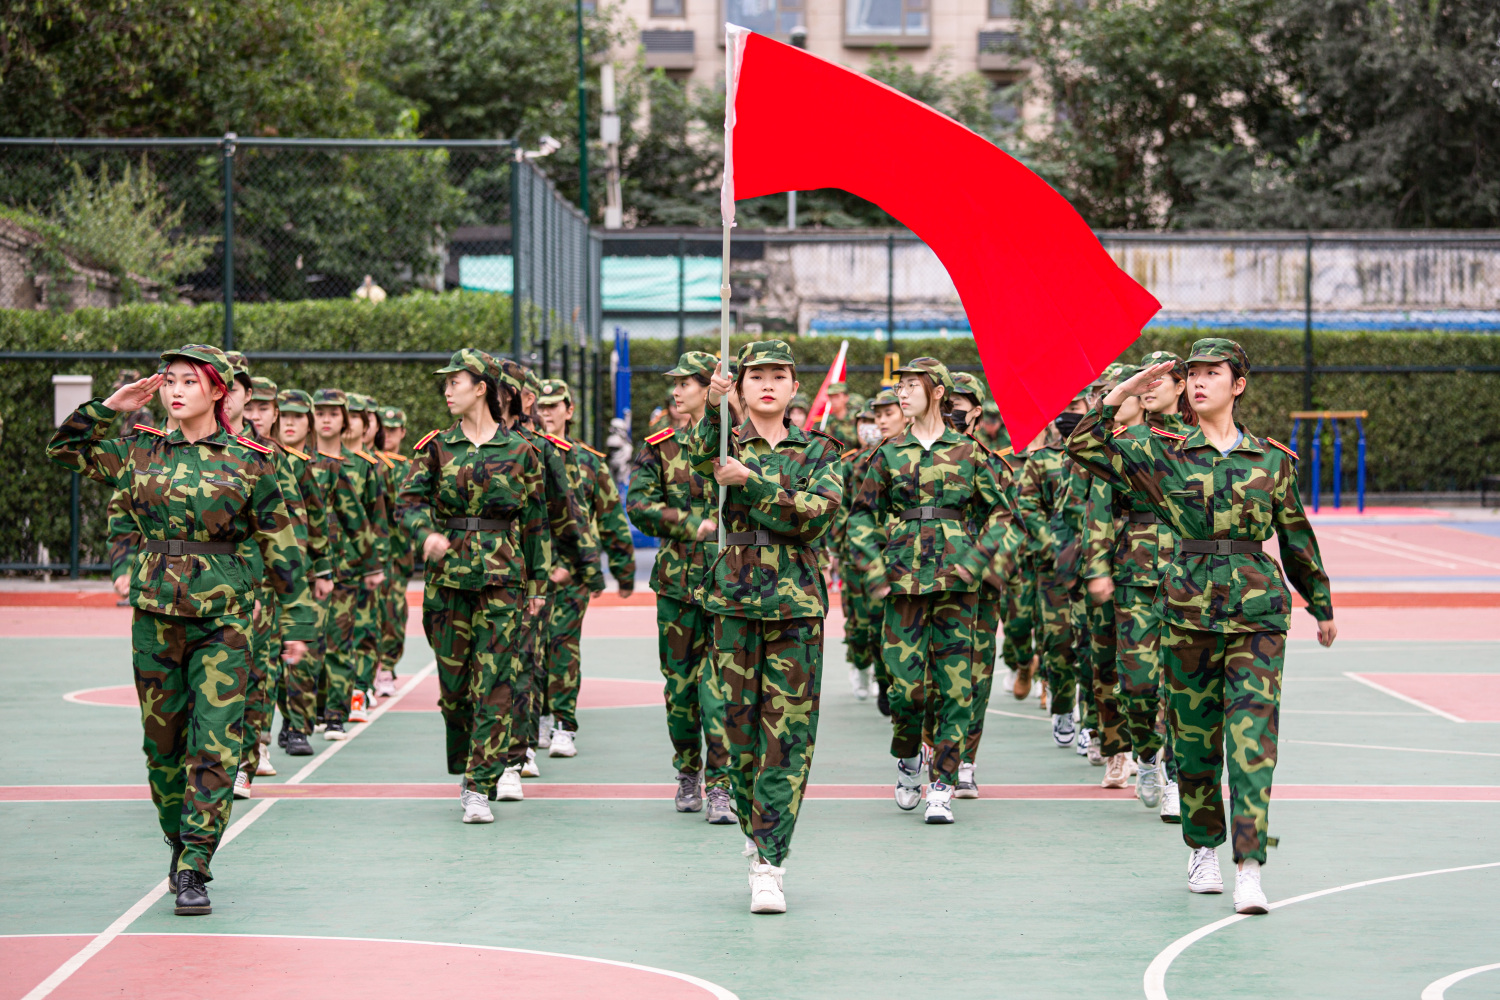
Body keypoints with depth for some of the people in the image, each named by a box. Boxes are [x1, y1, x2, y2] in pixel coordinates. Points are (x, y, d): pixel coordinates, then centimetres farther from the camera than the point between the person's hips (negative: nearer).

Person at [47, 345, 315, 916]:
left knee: (215, 746, -10)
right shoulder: (141, 454, 6)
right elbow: (65, 450, 16)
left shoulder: (248, 462, -2)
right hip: (155, 613, 3)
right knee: (163, 743, 10)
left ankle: (193, 870, -9)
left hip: (223, 618, -3)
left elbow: (281, 546, 3)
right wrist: (110, 407, 2)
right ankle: (180, 844, 28)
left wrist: (296, 623, 2)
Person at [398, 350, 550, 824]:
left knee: (495, 682, -8)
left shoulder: (520, 450, 2)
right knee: (454, 680, 7)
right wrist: (427, 533, -21)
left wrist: (538, 582, 8)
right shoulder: (436, 447, 6)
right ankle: (467, 770, 26)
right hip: (447, 573, 2)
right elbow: (409, 499, 1)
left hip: (503, 576, -2)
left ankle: (480, 788, -8)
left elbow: (535, 521, 8)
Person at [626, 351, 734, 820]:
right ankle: (688, 772, 25)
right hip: (677, 580, 3)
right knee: (680, 681, 9)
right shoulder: (660, 447, 7)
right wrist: (694, 526, -12)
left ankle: (719, 786, -9)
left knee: (721, 683, -11)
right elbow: (638, 505, -3)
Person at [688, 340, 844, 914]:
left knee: (789, 735, -7)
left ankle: (768, 865, -7)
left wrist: (751, 481, -16)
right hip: (735, 595, 0)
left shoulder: (819, 451, 9)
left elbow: (820, 511, -9)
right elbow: (704, 461, -18)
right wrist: (715, 409, -36)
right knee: (739, 726, 3)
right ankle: (756, 832, 26)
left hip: (796, 602, 0)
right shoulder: (727, 440, 8)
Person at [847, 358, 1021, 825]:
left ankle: (941, 788, 2)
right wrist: (873, 569, 0)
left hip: (955, 580, -1)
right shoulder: (889, 453, 7)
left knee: (954, 685, -4)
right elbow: (860, 517, 12)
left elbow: (1000, 513, 8)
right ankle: (907, 758, 23)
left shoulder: (969, 452, 4)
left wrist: (979, 556, -6)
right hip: (903, 578, 1)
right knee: (906, 682, -6)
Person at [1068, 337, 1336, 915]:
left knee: (1253, 734, -11)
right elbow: (1085, 449, -2)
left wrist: (1322, 607, 22)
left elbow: (1297, 539, 15)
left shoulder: (1273, 460, 5)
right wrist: (1121, 394, -9)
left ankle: (1249, 868, -15)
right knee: (1194, 736, 9)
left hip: (1258, 612, -1)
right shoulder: (1165, 454, 3)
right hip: (1188, 611, 1)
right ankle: (1203, 850, 28)